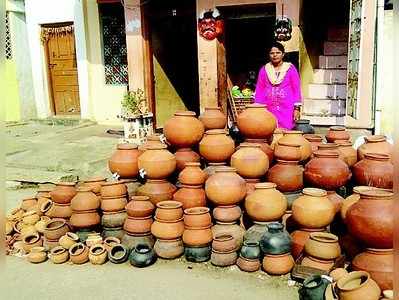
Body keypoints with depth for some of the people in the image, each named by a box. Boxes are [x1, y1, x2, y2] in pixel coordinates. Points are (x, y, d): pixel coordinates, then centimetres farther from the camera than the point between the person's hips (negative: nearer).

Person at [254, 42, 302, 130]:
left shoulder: (290, 68, 6)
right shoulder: (264, 69, 11)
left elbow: (296, 89, 5)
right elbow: (259, 90, 11)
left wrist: (296, 108, -1)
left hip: (286, 109, -1)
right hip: (268, 109, 2)